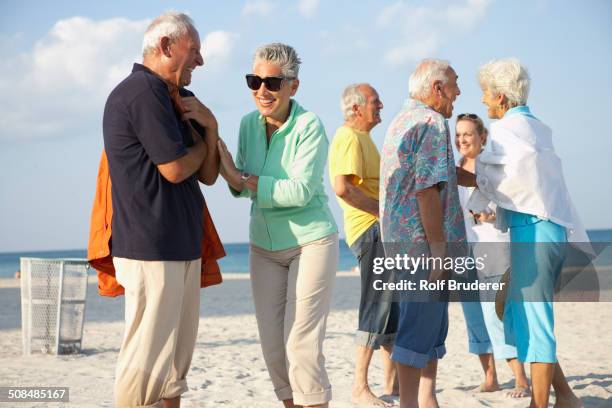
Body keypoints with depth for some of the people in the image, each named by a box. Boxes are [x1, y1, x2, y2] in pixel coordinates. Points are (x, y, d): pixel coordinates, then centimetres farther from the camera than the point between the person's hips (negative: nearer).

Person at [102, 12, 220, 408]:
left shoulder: (171, 101, 20)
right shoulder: (143, 90, -11)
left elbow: (208, 175, 17)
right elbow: (175, 168, -17)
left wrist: (209, 125, 0)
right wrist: (202, 140, 3)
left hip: (181, 248, 10)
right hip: (152, 250, -10)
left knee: (176, 357, 13)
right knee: (147, 360, -9)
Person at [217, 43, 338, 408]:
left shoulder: (309, 127, -17)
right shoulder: (249, 123, 1)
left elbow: (300, 191, -26)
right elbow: (243, 189, 7)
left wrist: (242, 179, -24)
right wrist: (232, 176, -14)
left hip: (311, 242, -6)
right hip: (265, 246, 6)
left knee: (301, 342, -10)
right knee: (272, 346, 6)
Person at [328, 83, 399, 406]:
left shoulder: (362, 137, 22)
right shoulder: (349, 138, -12)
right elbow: (343, 187, -25)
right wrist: (383, 210, -20)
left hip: (381, 228, 11)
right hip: (370, 229, -11)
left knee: (394, 307, 13)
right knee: (377, 307, -11)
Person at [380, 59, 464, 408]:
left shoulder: (401, 121, 20)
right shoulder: (433, 122, -12)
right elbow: (427, 189, -20)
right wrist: (438, 247, -19)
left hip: (402, 242, 10)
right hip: (423, 240, -10)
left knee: (433, 324, 16)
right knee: (420, 328, -6)